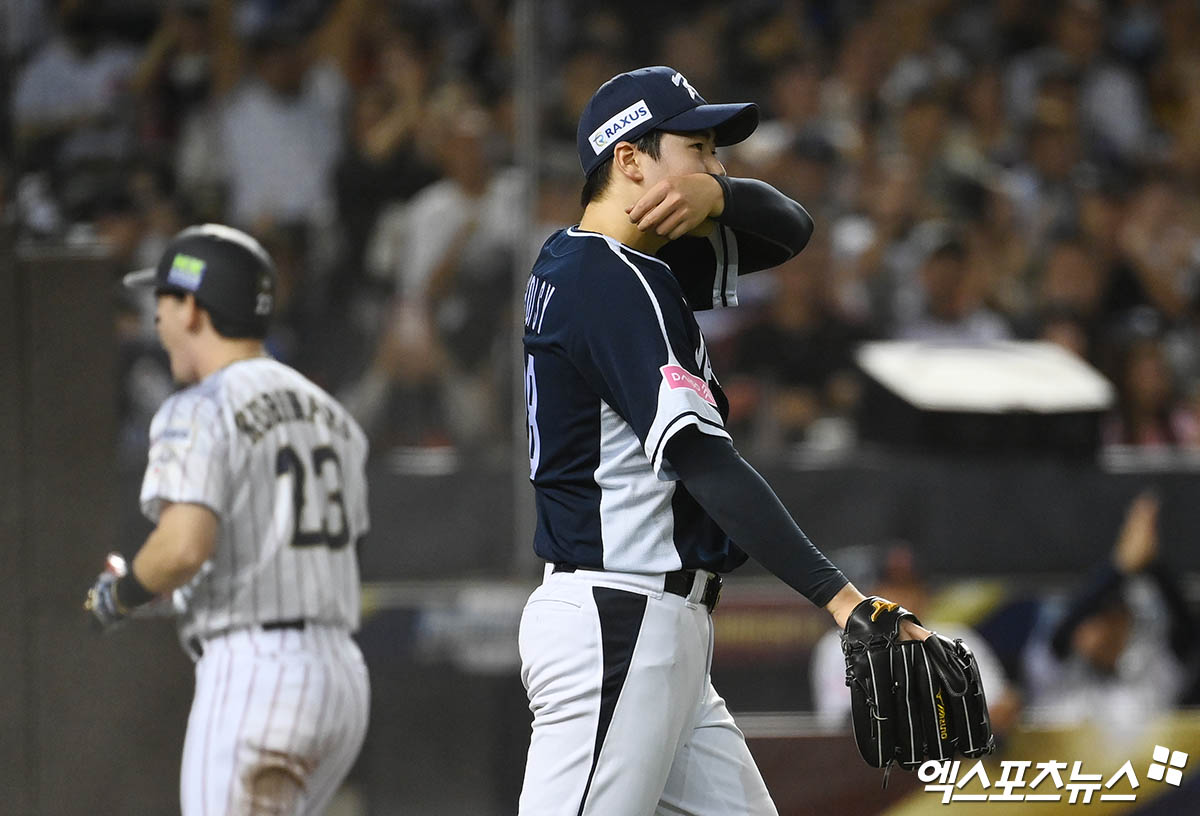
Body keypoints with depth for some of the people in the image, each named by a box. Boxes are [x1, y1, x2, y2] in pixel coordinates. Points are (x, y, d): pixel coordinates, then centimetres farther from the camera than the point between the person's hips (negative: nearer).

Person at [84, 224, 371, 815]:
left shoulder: (199, 413, -8)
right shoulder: (329, 416, 18)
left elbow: (184, 547, -24)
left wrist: (121, 595, -2)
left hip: (250, 683, -9)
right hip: (340, 677, 9)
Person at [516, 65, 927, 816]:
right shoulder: (611, 282, -15)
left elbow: (788, 229, 17)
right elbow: (704, 461, -24)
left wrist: (718, 195, -8)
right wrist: (837, 594, -30)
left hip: (660, 638, 11)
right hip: (615, 625, -11)